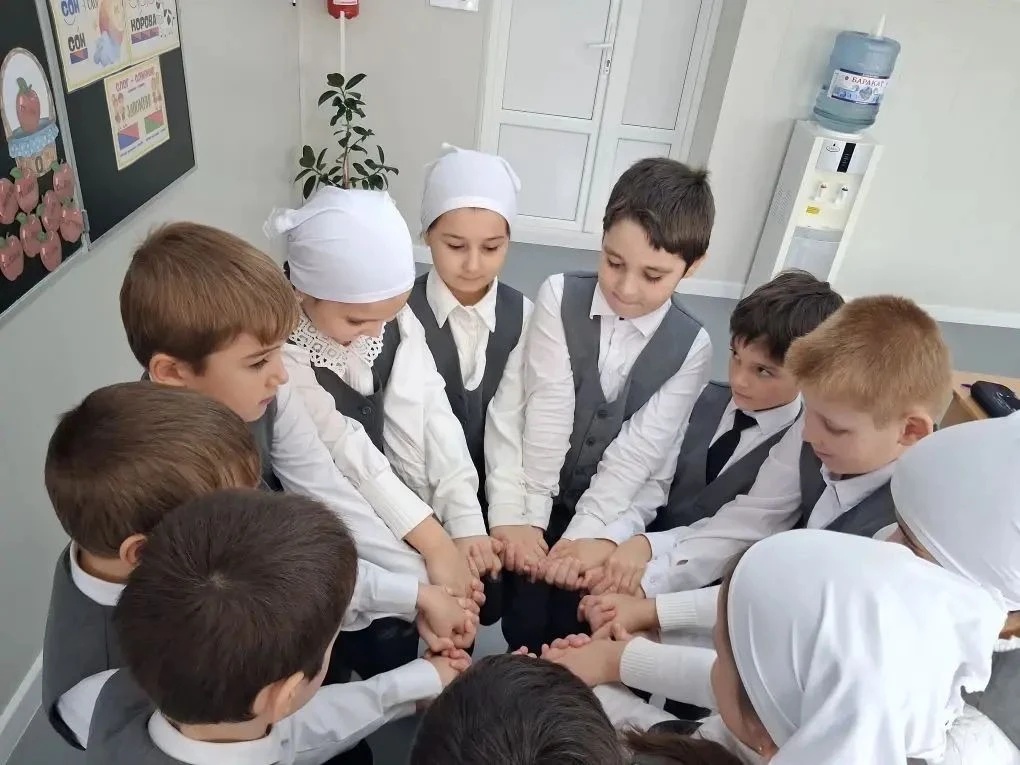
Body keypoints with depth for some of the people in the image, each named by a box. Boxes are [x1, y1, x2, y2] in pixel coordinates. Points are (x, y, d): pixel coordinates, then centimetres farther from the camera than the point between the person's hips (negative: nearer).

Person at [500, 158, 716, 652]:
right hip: (548, 499, 0)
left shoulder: (691, 347, -8)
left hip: (623, 510, 0)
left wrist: (584, 534, -23)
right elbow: (546, 412, -16)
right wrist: (529, 517, -20)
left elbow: (638, 451, -14)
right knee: (524, 622, -9)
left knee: (574, 627, -8)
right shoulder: (559, 296, -10)